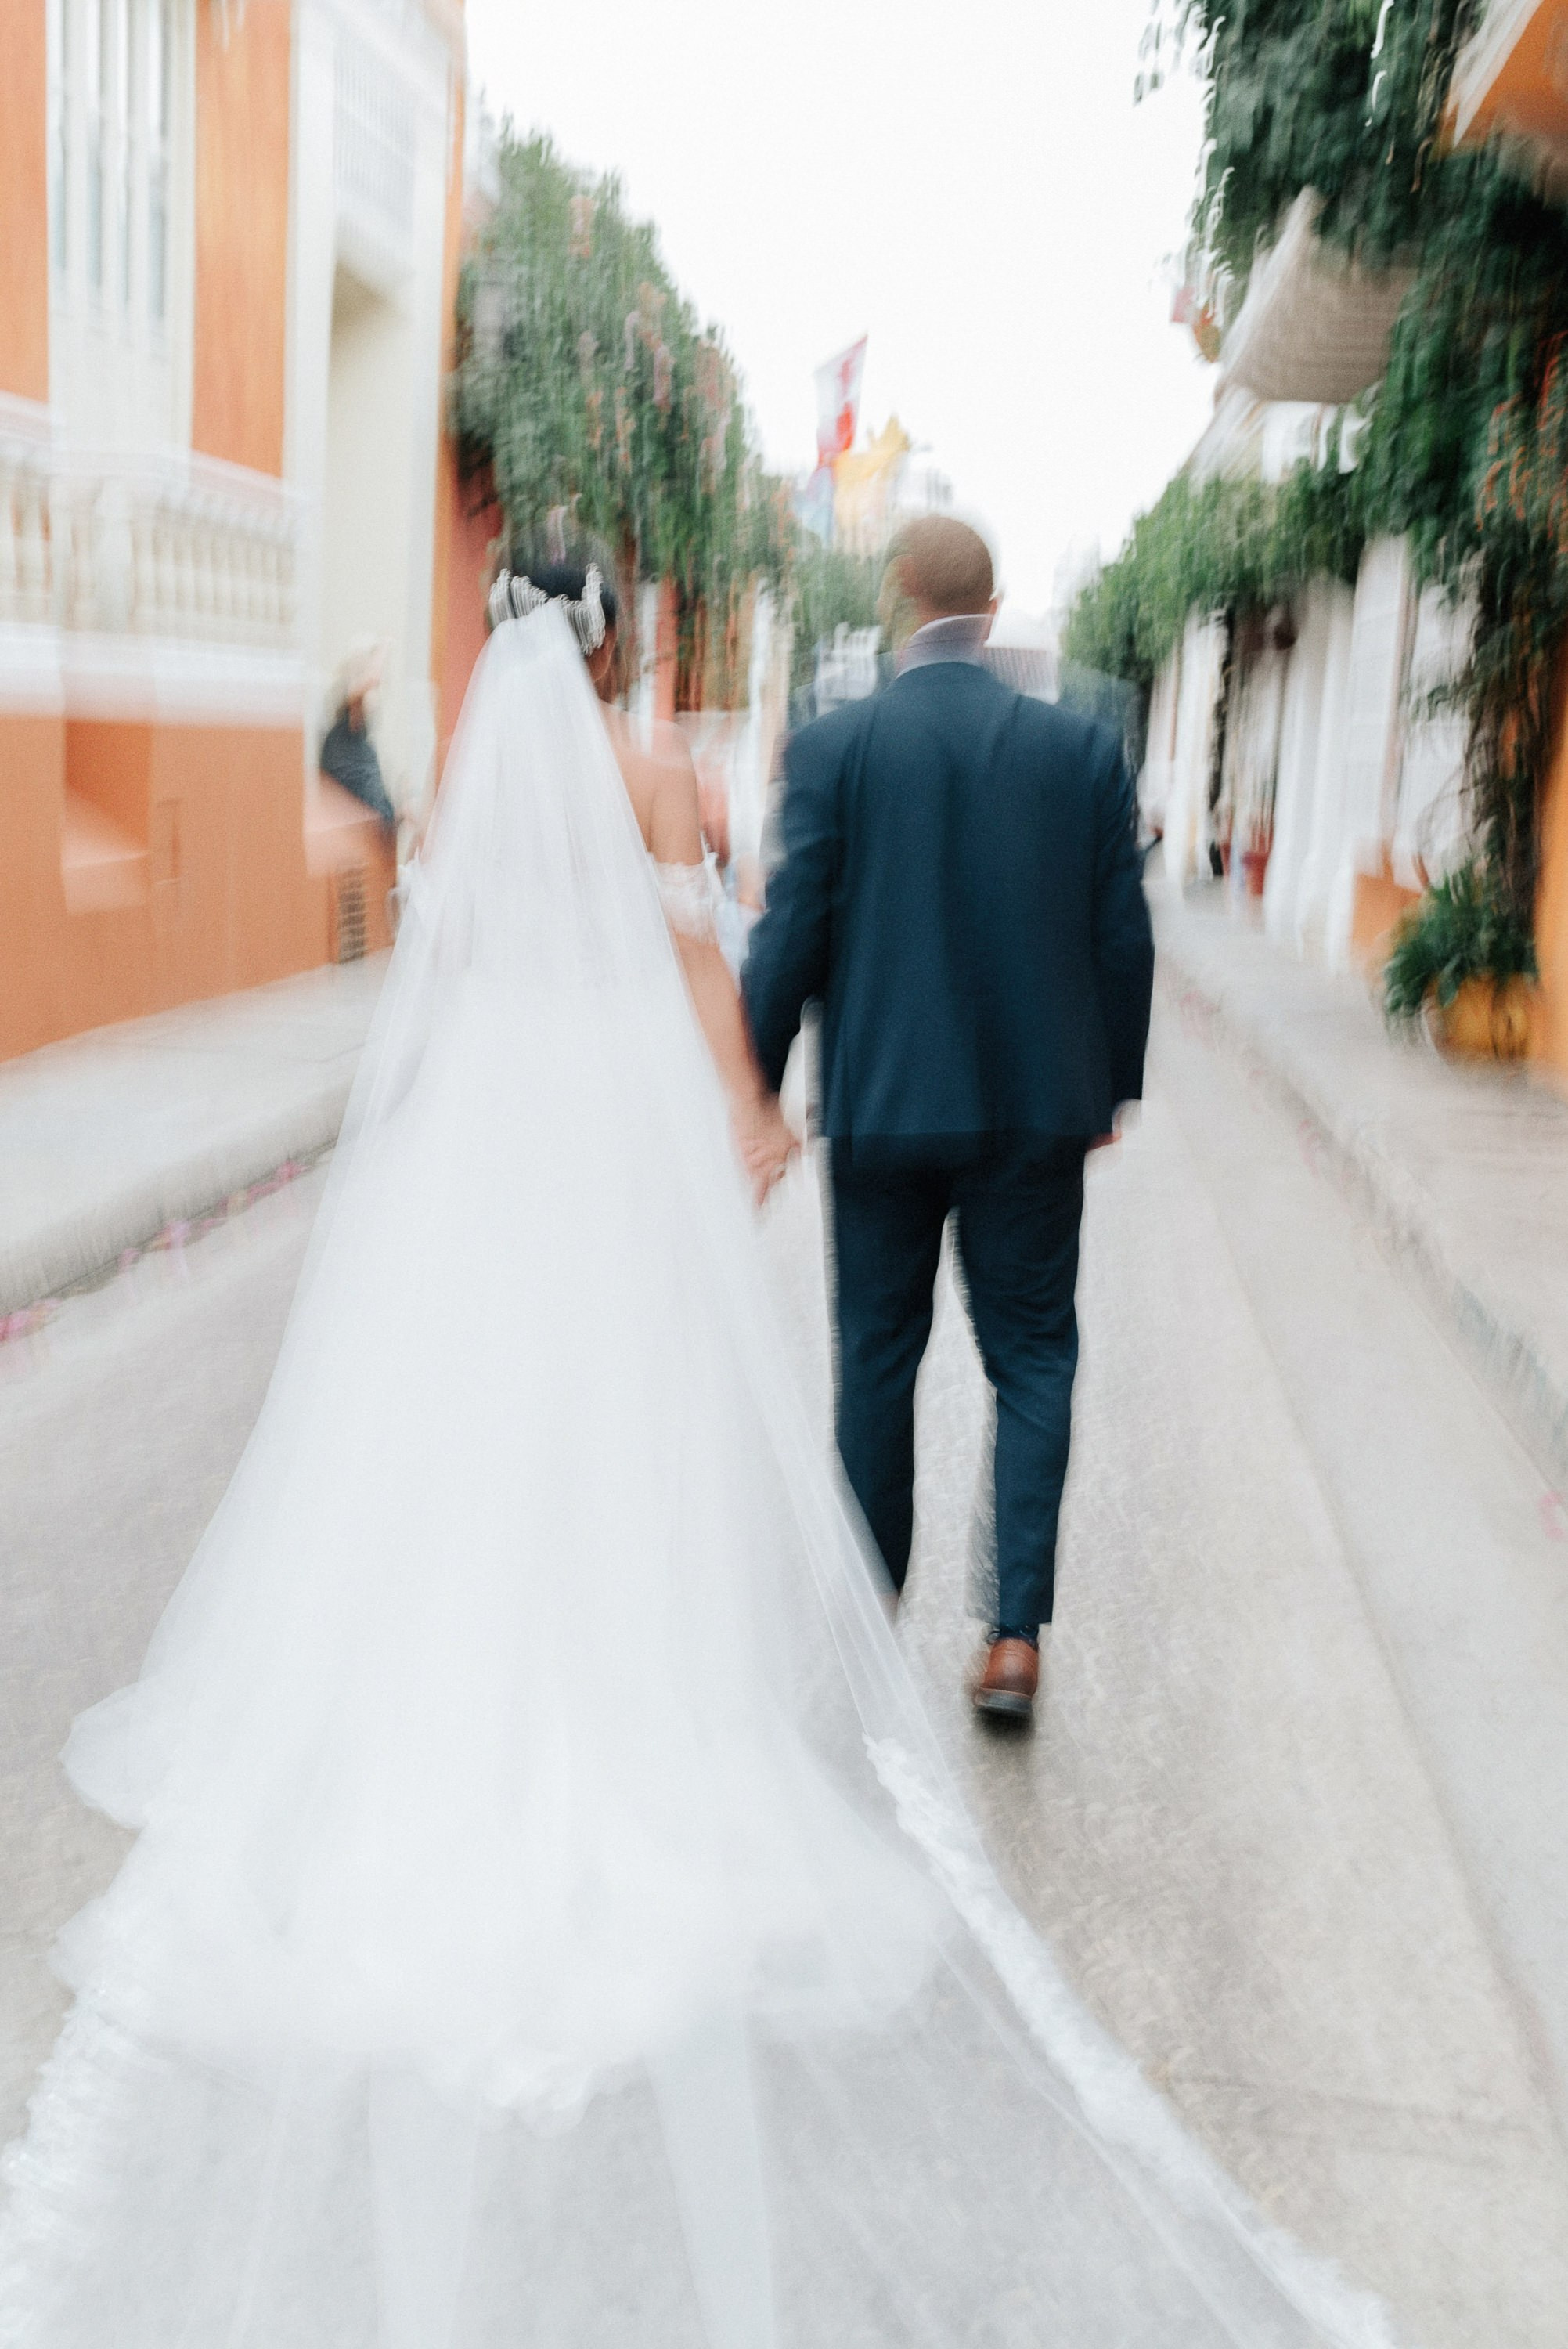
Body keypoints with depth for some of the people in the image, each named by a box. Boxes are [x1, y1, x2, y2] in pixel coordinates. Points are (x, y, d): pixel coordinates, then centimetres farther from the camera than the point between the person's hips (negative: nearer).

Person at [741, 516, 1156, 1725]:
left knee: (878, 1358, 14)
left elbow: (792, 935, -7)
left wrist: (755, 1091, 2)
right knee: (1033, 1361, 11)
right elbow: (1123, 939, 2)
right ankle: (1017, 1633, 4)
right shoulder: (1086, 748, -2)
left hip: (881, 1105, 0)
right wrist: (1112, 1087, 14)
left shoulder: (834, 745, -7)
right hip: (1038, 1109, 1)